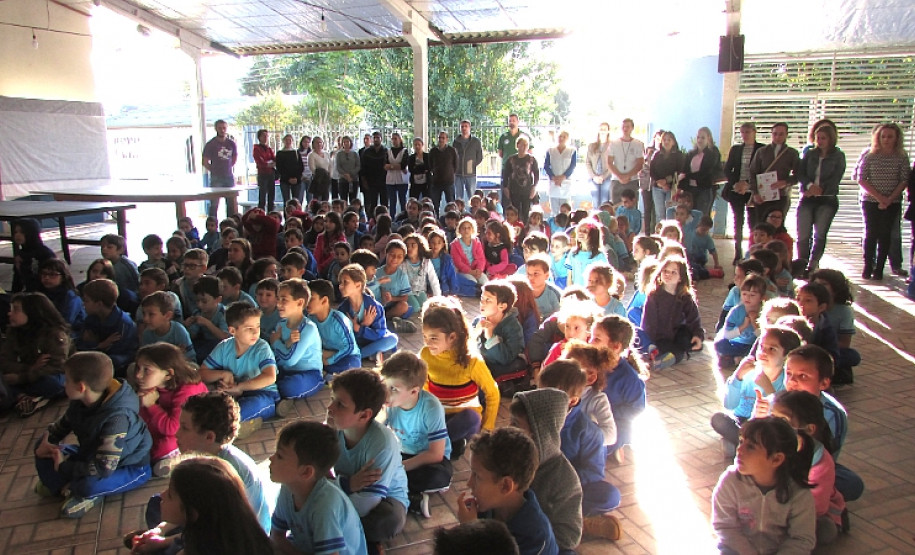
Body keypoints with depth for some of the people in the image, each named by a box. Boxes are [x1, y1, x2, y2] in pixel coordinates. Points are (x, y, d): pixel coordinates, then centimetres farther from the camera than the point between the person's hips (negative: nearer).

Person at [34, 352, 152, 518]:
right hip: (91, 455, 8)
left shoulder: (117, 418, -37)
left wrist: (63, 467, -26)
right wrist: (46, 442, -7)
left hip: (130, 467, -8)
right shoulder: (79, 404, -9)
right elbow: (63, 423, 14)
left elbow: (104, 468, -38)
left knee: (90, 485, -37)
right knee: (43, 450, 3)